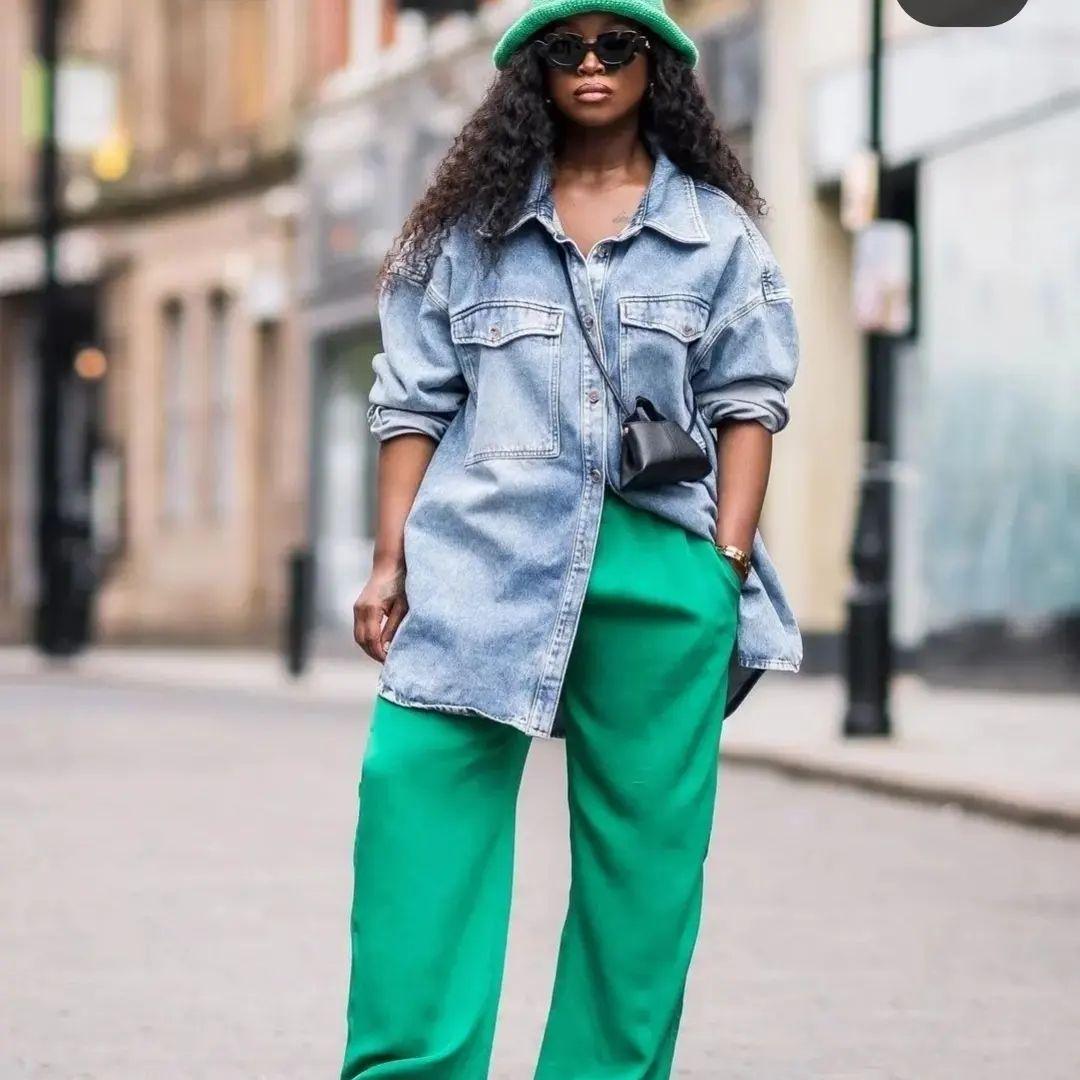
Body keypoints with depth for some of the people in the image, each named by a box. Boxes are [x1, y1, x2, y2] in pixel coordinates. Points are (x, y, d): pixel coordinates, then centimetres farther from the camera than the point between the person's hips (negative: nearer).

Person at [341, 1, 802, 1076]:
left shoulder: (717, 230, 11)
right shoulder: (472, 227, 12)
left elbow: (746, 405, 8)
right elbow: (413, 402, 11)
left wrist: (728, 563, -3)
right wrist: (389, 560, 3)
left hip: (658, 578, 0)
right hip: (482, 563, 0)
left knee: (642, 848, 1)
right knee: (420, 805, -11)